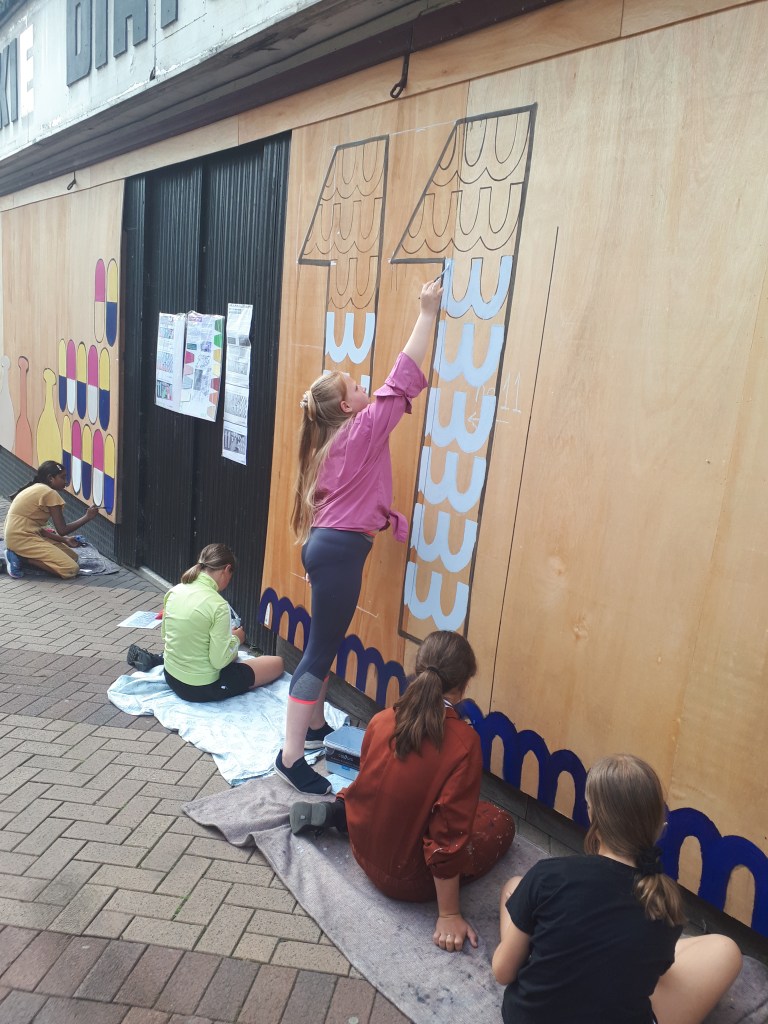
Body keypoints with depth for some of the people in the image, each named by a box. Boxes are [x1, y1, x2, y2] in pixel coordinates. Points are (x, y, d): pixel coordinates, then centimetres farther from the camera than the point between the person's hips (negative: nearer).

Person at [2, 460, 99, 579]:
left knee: (72, 557, 12)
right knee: (71, 569, -15)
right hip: (22, 538, -10)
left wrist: (65, 541, 13)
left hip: (19, 536, 10)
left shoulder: (36, 489, 18)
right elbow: (62, 530, -12)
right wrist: (87, 517, -2)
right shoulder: (50, 493, -11)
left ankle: (20, 555, 6)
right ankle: (21, 558, -10)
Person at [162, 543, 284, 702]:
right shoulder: (218, 605, -26)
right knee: (277, 663, 5)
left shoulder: (174, 591, -6)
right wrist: (236, 639, -4)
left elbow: (165, 634, 9)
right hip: (202, 688, -9)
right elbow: (219, 661, -23)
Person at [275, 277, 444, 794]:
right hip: (341, 549, -9)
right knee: (320, 651, -6)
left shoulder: (333, 440, 11)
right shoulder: (363, 429, -12)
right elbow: (403, 380, -10)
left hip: (327, 543, 10)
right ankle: (292, 756, -1)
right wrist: (427, 313, -5)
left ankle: (314, 727, 35)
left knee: (323, 644, 20)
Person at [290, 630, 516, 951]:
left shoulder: (380, 720, -13)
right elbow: (449, 835, -24)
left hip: (364, 850, 4)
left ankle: (330, 812, 15)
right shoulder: (464, 742, -28)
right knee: (500, 822, 14)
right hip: (409, 880, -3)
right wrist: (449, 915, -14)